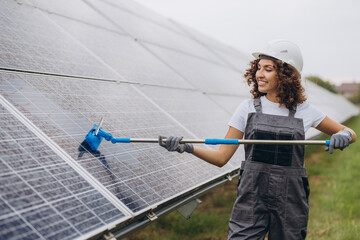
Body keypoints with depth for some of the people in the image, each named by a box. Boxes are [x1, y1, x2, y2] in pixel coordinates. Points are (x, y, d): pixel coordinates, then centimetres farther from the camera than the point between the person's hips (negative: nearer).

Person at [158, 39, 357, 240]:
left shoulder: (303, 111, 2)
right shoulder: (248, 108, 2)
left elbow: (351, 134, 13)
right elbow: (221, 157, 0)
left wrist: (344, 135, -11)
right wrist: (187, 147, -15)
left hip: (291, 203, 1)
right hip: (251, 199, 0)